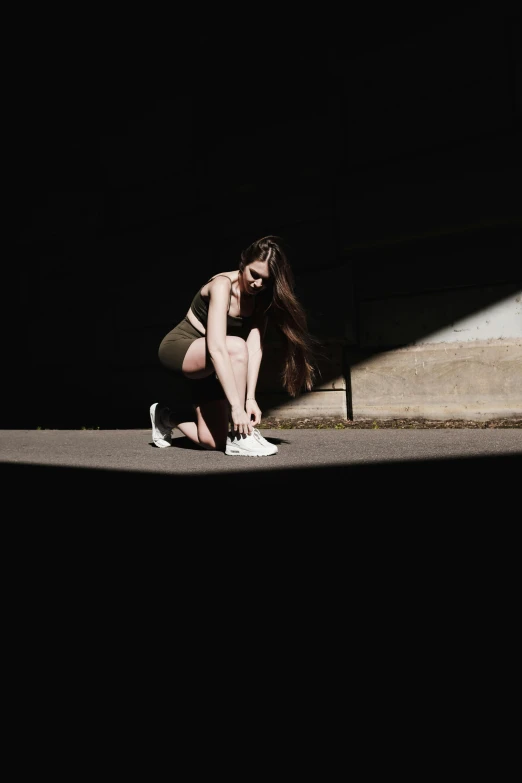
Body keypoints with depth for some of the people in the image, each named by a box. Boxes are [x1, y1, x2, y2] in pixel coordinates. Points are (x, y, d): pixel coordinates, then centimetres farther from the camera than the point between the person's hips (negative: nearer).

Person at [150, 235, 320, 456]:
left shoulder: (261, 298, -5)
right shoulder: (222, 285, -26)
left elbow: (255, 348, -14)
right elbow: (216, 348, -37)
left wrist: (251, 398, -25)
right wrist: (236, 406, -41)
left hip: (204, 363, 7)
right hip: (178, 349, -7)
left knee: (213, 441, -2)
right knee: (236, 347, -36)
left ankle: (168, 416, 28)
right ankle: (238, 439, -28)